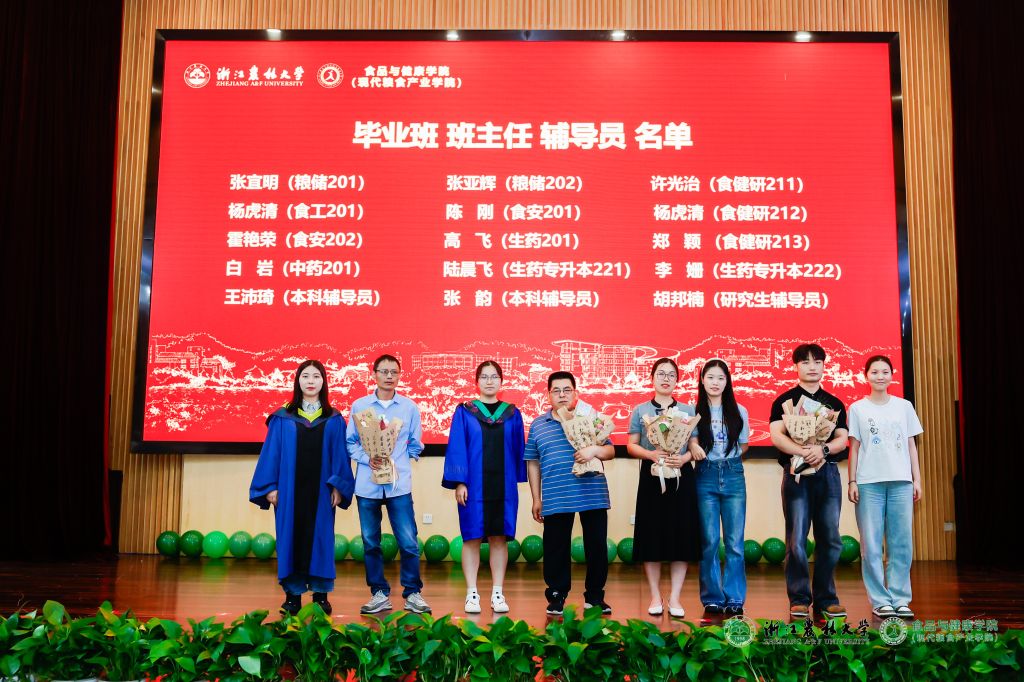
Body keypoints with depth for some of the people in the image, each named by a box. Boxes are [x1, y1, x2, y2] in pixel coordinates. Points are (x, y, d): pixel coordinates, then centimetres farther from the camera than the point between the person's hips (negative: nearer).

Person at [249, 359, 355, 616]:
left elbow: (340, 456, 4)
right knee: (291, 537, 2)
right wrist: (270, 487, -3)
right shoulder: (282, 417, 4)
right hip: (290, 488, 0)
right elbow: (271, 453, 3)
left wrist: (337, 486, -4)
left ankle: (320, 593, 12)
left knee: (319, 538, 3)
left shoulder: (334, 419, 6)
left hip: (320, 491, 0)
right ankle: (293, 594, 11)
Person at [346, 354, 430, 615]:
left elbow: (416, 445, 10)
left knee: (408, 542, -3)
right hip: (367, 484, 1)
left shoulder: (410, 407, 5)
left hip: (399, 484, -1)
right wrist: (367, 459, -11)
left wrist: (396, 461, -3)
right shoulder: (359, 406, 5)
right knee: (370, 542, 7)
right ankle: (379, 593, 19)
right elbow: (350, 442, 6)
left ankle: (413, 593, 10)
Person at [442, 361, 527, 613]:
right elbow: (457, 449, -2)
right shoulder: (464, 412, 2)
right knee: (472, 538, 2)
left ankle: (497, 594, 12)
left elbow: (519, 450, 10)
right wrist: (459, 483, -9)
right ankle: (472, 594, 8)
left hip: (503, 486, 2)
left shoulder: (512, 414, 8)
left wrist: (517, 481, 5)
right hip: (473, 486, -2)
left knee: (499, 538, 5)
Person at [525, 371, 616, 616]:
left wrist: (595, 450, -15)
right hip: (555, 500, 0)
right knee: (556, 550, 6)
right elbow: (533, 464, 11)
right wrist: (536, 499, 8)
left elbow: (611, 451, 8)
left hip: (593, 496, 0)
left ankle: (595, 597, 20)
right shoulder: (538, 425, 10)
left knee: (597, 547, 5)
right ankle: (556, 597, 19)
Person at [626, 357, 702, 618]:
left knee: (681, 535, 0)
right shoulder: (640, 410, 7)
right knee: (652, 536, 0)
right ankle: (655, 597, 13)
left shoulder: (688, 411, 8)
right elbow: (631, 445, 4)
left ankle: (674, 598, 10)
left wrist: (684, 458, -15)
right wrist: (651, 454, -15)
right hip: (651, 477, -1)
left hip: (681, 478, 1)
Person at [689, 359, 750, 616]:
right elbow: (692, 440, -1)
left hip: (733, 476, 1)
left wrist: (728, 459, -1)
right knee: (709, 541, 2)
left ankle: (734, 599, 10)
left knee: (735, 541, 1)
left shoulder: (739, 411, 8)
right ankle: (712, 598, 12)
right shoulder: (695, 411, 4)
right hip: (706, 476, -1)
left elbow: (743, 445, 14)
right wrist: (695, 448, -22)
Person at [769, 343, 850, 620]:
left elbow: (842, 439, 5)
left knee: (830, 539, 2)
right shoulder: (785, 400, 7)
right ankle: (799, 599, 4)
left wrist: (823, 449, -16)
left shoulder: (834, 403, 16)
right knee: (797, 540, -4)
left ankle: (826, 599, 12)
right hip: (797, 473, -3)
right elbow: (776, 435, -7)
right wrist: (803, 452, -22)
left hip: (828, 473, 3)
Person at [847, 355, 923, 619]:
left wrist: (916, 479, 7)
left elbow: (911, 445, 13)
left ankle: (899, 599, 10)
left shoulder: (904, 406, 12)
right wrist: (852, 482, -1)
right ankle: (880, 600, 6)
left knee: (902, 544, 1)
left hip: (901, 482, 2)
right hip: (869, 483, -2)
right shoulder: (857, 408, 5)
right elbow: (854, 447, 5)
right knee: (871, 545, -2)